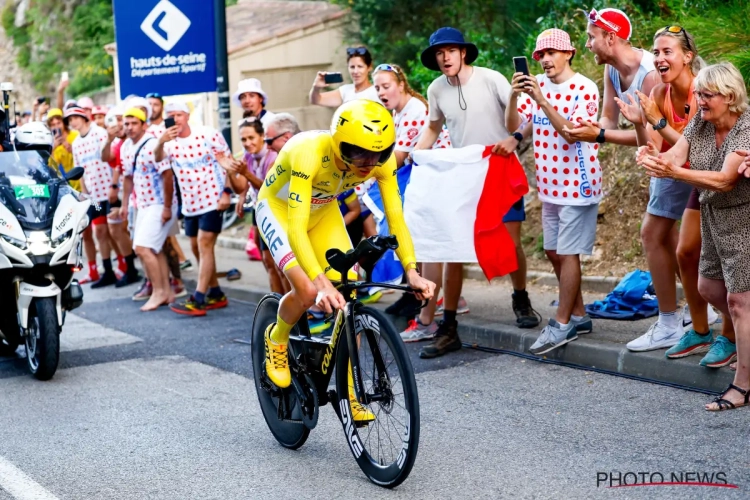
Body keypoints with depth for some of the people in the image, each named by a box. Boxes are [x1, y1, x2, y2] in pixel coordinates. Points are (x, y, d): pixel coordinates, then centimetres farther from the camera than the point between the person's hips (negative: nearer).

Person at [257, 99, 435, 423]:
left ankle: (348, 392, 4)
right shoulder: (310, 153, -41)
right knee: (308, 291, -26)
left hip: (324, 211, 5)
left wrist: (411, 270, -37)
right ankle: (276, 339, 8)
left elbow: (395, 217, -23)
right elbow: (296, 228, -45)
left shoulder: (382, 160, -26)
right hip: (279, 209, -5)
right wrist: (322, 282, -56)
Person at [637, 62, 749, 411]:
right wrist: (655, 157, -36)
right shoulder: (700, 122, 0)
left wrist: (673, 172, -43)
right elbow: (676, 154, -12)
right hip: (714, 217, 9)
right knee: (709, 288, 17)